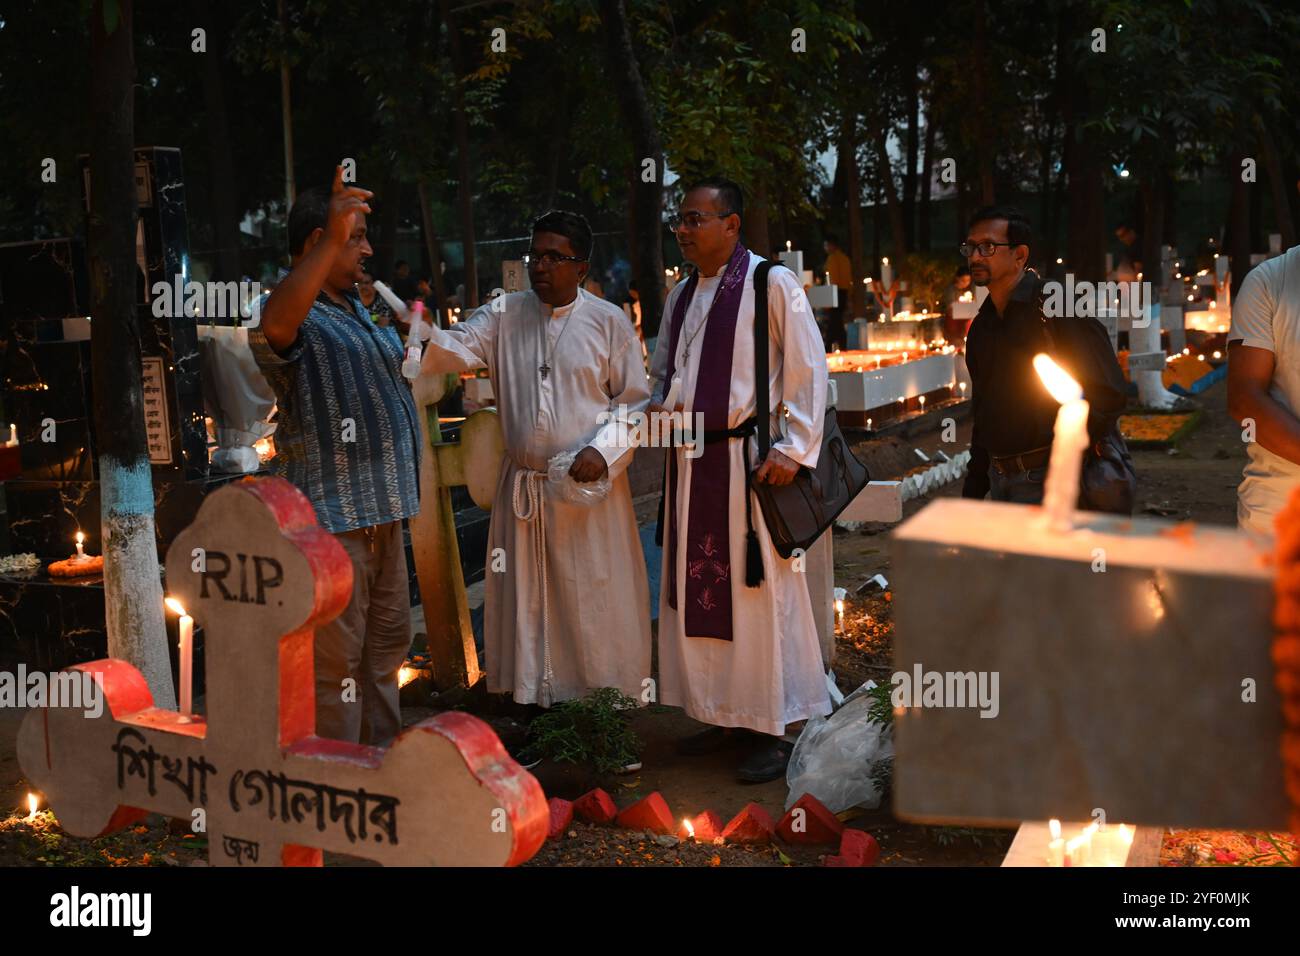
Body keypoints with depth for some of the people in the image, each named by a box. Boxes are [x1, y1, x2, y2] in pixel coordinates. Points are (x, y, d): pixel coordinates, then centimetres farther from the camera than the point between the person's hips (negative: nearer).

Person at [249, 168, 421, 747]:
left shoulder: (354, 309, 17)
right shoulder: (298, 317, -15)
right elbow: (275, 325, -43)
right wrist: (331, 240, -50)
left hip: (378, 508, 10)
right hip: (330, 515, -10)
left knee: (387, 642, 19)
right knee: (337, 657, -5)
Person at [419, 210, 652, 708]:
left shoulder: (609, 321, -1)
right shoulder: (505, 314, 7)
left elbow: (635, 400, 1)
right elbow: (454, 348, -7)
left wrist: (603, 451, -14)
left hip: (589, 487, -3)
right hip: (521, 486, 3)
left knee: (594, 603, 2)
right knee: (524, 603, 10)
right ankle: (531, 699, 23)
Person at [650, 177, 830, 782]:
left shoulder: (771, 284, -8)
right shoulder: (680, 296, 14)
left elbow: (808, 369, -9)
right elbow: (661, 371, 26)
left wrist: (792, 450, -14)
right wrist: (661, 407, 4)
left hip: (748, 459, -7)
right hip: (690, 462, 7)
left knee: (756, 592, -2)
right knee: (696, 590, 11)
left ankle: (770, 731, 10)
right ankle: (723, 715, 24)